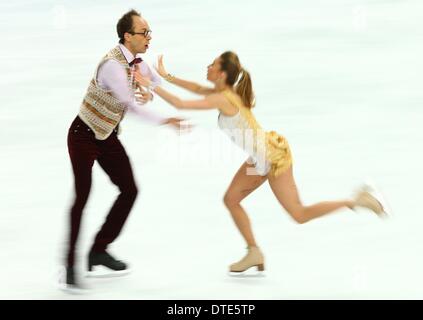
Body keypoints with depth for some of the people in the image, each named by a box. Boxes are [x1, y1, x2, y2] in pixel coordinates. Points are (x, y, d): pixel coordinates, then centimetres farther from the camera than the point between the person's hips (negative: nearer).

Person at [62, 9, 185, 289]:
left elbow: (158, 82, 15)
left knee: (129, 190, 3)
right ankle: (70, 266, -2)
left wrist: (148, 92, -7)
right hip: (84, 135, -8)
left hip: (108, 136, 8)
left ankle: (99, 250, 15)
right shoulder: (112, 65, -29)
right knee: (82, 196, -11)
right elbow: (131, 106, -31)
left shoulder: (137, 61, -2)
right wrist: (164, 121, -30)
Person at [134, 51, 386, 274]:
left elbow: (180, 105, -26)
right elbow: (198, 89, 19)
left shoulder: (223, 99, -23)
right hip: (262, 157, 9)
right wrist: (166, 76, 16)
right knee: (231, 199, 9)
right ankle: (254, 253, 16)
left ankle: (357, 200, 4)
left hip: (273, 157, -9)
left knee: (299, 215, -1)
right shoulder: (226, 91, 2)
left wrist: (152, 86, -18)